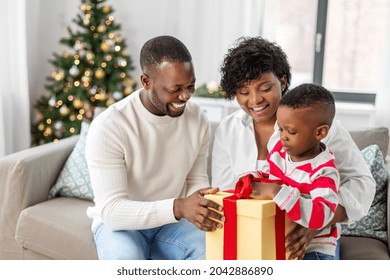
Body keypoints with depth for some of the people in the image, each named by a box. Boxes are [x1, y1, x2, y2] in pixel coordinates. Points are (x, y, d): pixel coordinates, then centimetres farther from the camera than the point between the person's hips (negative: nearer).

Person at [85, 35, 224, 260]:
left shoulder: (197, 119, -8)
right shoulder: (108, 127, -24)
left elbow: (197, 181, 4)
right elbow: (112, 210, -28)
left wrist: (203, 208, -22)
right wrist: (179, 207, -43)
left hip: (171, 221, 4)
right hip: (119, 222, -3)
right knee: (127, 261, -36)